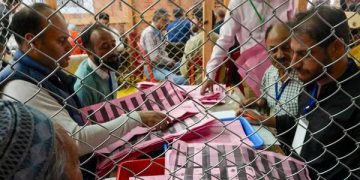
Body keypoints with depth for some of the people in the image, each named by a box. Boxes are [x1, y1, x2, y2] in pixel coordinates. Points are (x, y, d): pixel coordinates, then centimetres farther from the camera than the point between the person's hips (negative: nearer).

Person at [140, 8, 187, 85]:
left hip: (162, 64, 10)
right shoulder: (149, 32, -16)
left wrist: (169, 60, 4)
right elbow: (154, 57, -22)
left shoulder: (158, 32, 13)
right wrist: (169, 62, -8)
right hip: (152, 69, -10)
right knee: (181, 80, -29)